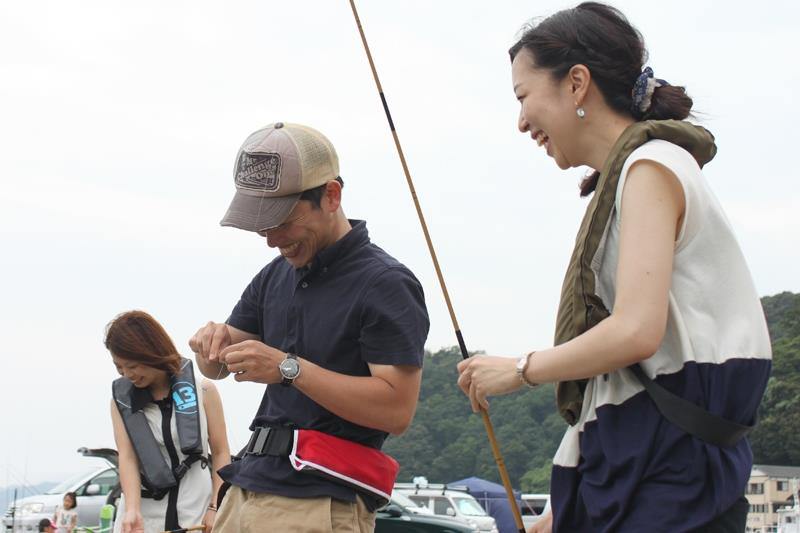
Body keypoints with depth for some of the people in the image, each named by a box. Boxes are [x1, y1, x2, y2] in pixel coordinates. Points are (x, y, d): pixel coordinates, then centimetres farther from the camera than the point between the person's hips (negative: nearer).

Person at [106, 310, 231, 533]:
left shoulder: (202, 390, 2)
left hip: (196, 514, -1)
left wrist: (215, 508, -3)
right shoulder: (121, 399, 6)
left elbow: (220, 453, 6)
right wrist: (132, 511, -21)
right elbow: (127, 457, -6)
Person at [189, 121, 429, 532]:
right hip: (246, 490, 7)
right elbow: (217, 369, 21)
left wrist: (289, 368, -20)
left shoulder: (385, 284, -9)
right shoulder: (276, 276, 15)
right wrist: (213, 345, -3)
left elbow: (396, 410, -17)